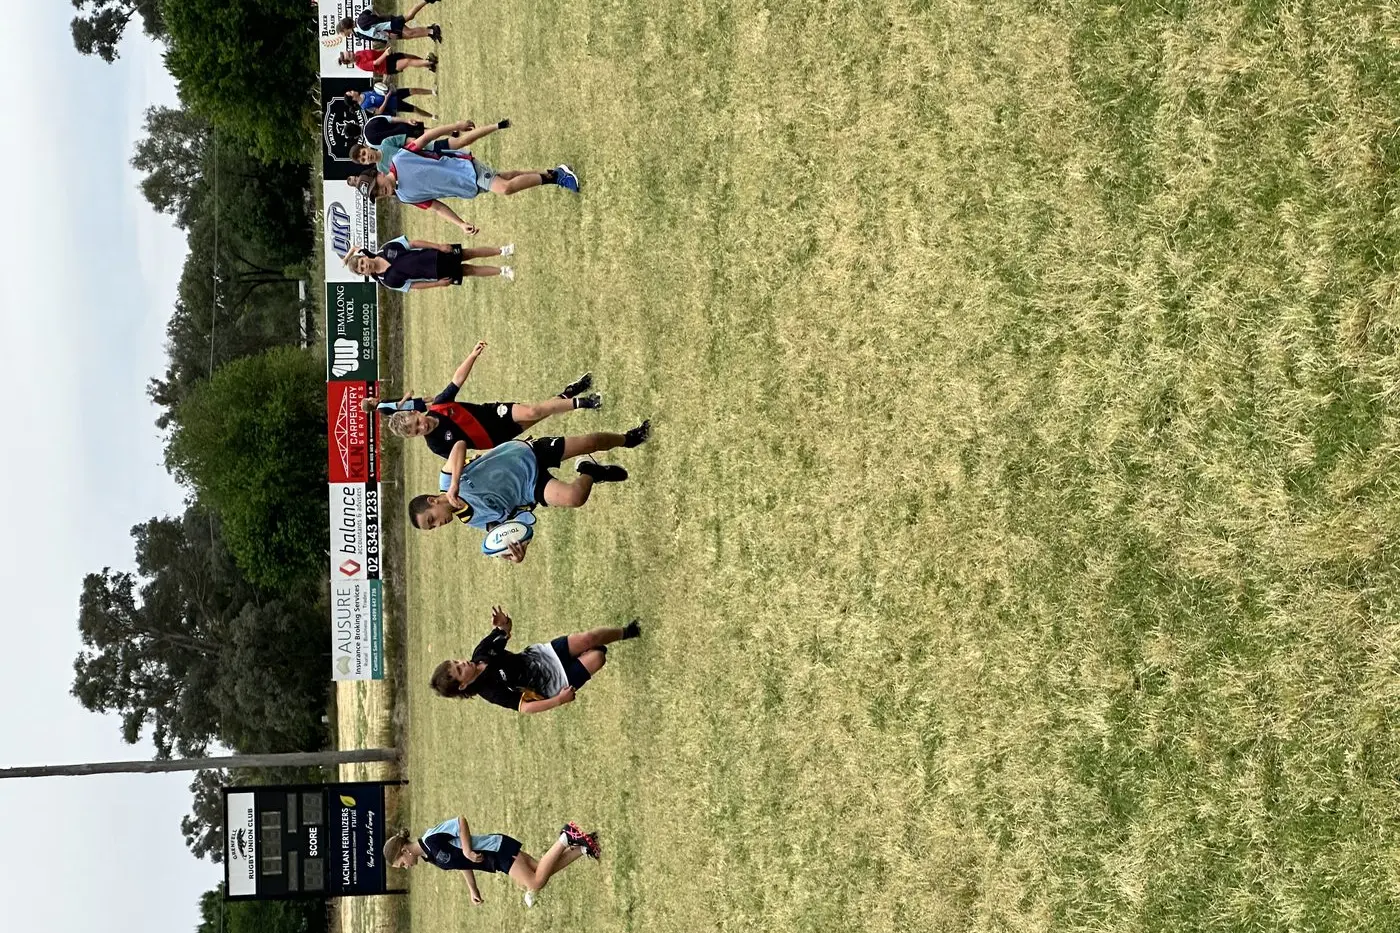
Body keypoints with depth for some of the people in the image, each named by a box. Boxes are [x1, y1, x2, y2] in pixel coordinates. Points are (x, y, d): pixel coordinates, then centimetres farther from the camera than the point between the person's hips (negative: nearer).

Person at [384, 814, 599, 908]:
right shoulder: (430, 856, 10)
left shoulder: (431, 840, -20)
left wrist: (467, 851, -24)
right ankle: (582, 848, 10)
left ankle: (566, 838, -8)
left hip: (498, 848, -9)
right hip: (495, 859, 9)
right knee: (542, 873, 6)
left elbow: (461, 820, -23)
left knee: (535, 884, -16)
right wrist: (473, 889, 16)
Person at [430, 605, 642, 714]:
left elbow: (503, 633, 5)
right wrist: (558, 701, -33)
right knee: (597, 657, -18)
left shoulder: (480, 654, -9)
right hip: (553, 682, -6)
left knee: (588, 638, -9)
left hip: (540, 653, 6)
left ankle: (626, 632, 20)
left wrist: (504, 625, -20)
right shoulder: (491, 691, -27)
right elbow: (524, 707, -28)